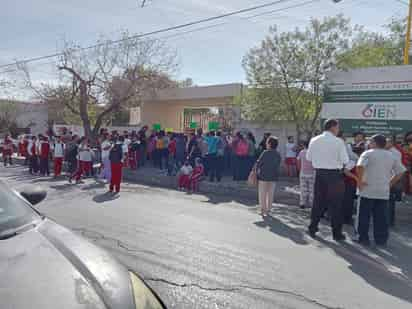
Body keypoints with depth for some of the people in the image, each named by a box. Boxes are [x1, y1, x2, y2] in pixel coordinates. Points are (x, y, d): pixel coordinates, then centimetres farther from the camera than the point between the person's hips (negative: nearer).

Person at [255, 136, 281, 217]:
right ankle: (268, 210, 19)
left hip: (263, 176, -4)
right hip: (273, 177, 4)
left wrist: (257, 171, 4)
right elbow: (278, 166, 4)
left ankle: (263, 210, 10)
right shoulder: (278, 155, 0)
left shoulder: (265, 153, -14)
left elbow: (258, 163, -12)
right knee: (270, 194, 13)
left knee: (262, 194, 8)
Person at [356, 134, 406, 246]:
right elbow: (401, 171, 14)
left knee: (364, 215, 5)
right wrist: (390, 183, 14)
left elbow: (360, 166, -23)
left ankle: (363, 238, 9)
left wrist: (360, 181, -13)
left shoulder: (368, 153, -6)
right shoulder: (391, 156, 11)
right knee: (381, 216, 10)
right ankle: (381, 240, 16)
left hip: (367, 190, -5)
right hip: (384, 192, 5)